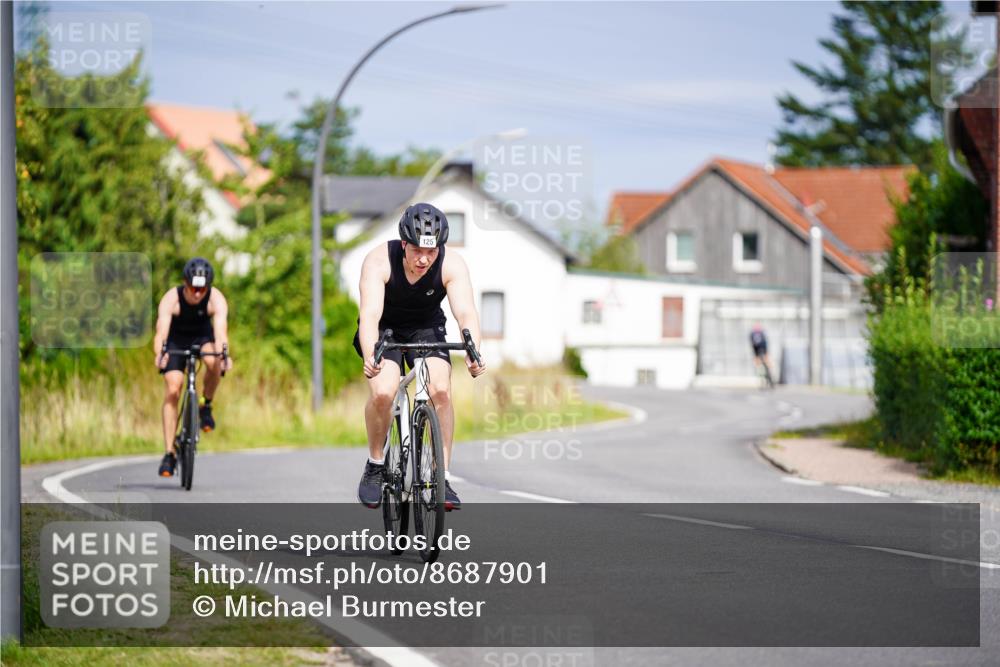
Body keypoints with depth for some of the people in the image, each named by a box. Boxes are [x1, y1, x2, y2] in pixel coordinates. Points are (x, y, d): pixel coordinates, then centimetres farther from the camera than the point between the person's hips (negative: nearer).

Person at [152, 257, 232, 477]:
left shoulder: (216, 299, -29)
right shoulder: (171, 298, -31)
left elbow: (220, 329, -42)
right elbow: (161, 331, -43)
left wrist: (224, 353, -63)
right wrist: (159, 354, -63)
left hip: (202, 337, 1)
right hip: (176, 339, -1)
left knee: (214, 362, -34)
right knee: (172, 390, -16)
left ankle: (206, 407, -6)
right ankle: (169, 453, -11)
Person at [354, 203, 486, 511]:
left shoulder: (452, 265, -26)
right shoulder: (379, 261, -30)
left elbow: (466, 312, -36)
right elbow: (370, 314, -41)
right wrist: (370, 357, -59)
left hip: (427, 328, 1)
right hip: (385, 329, -1)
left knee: (441, 390, -23)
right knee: (382, 392, -26)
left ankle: (442, 478, -13)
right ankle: (375, 466, -2)